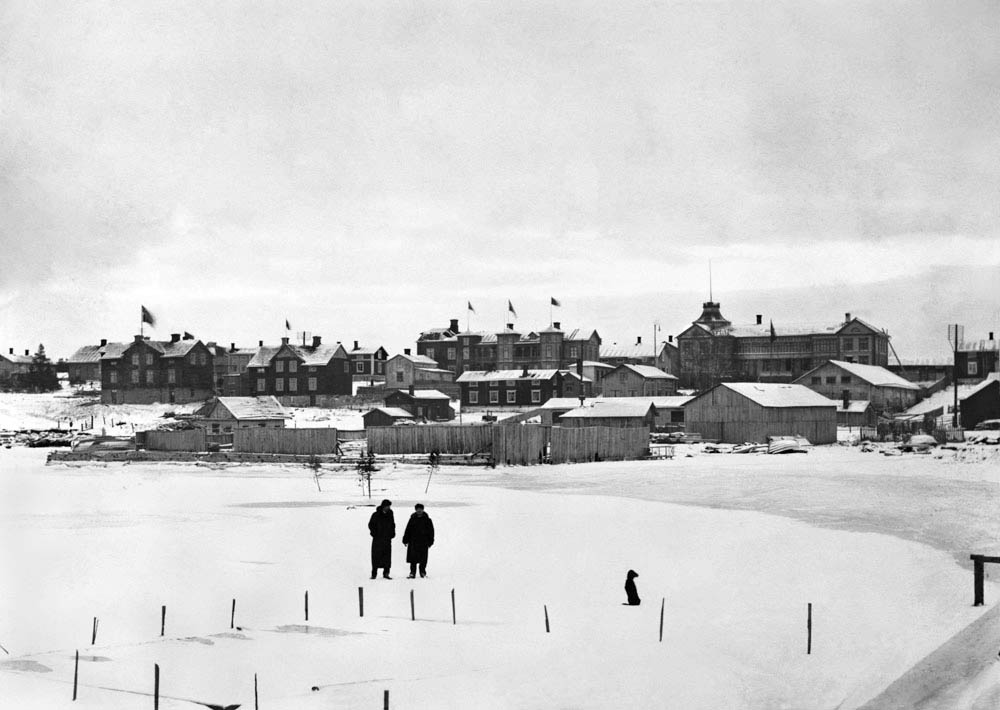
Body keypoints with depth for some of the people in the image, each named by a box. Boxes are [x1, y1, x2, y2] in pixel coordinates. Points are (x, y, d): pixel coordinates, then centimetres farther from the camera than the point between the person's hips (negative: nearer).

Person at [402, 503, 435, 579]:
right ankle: (412, 573, 4)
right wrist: (405, 540, 5)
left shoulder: (427, 520, 4)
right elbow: (407, 530, 10)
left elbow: (431, 531, 6)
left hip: (423, 543, -1)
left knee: (423, 559, 1)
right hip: (413, 542, 1)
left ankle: (423, 572, 12)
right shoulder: (412, 519, 6)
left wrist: (430, 542, 1)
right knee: (413, 559, 0)